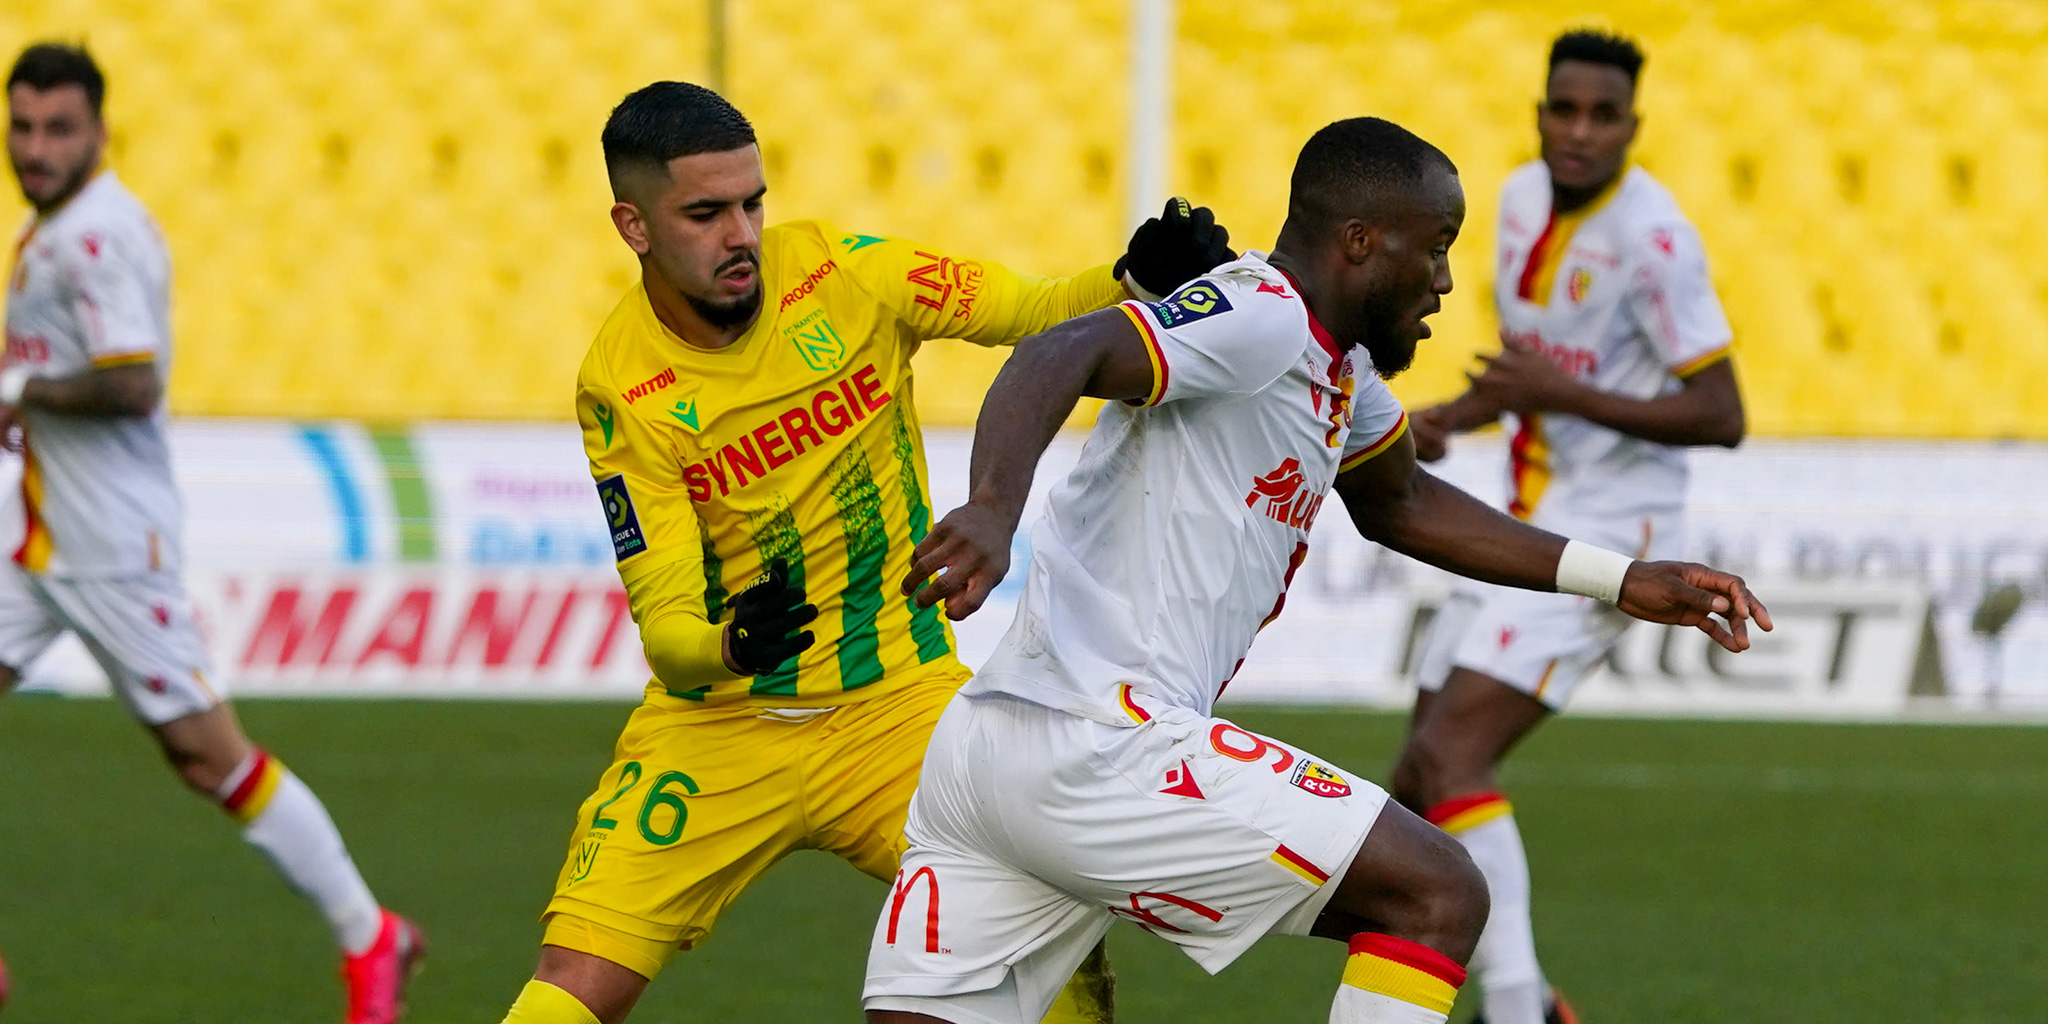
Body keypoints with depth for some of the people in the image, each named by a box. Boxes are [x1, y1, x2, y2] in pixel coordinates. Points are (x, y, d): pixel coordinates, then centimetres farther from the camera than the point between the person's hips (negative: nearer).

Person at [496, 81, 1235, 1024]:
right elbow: (663, 624, -16)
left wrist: (1139, 283, -23)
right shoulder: (621, 389, -13)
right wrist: (729, 645, -38)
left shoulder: (847, 274, -8)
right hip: (717, 726, -1)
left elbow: (1033, 313, -2)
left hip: (900, 701, 2)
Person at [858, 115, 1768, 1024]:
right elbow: (1061, 358, -26)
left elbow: (1397, 504, 39)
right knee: (1438, 896, -3)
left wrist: (1619, 581, 35)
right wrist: (991, 507, -45)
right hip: (1099, 748, -10)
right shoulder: (1260, 318, -10)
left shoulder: (1341, 370, 21)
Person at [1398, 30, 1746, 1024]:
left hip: (1606, 528, -9)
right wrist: (1448, 418, 5)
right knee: (1421, 785, 10)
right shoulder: (1523, 198, 7)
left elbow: (1720, 417, -19)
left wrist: (1563, 395, -25)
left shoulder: (1650, 235, -18)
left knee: (1451, 757, -22)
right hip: (1530, 522, 9)